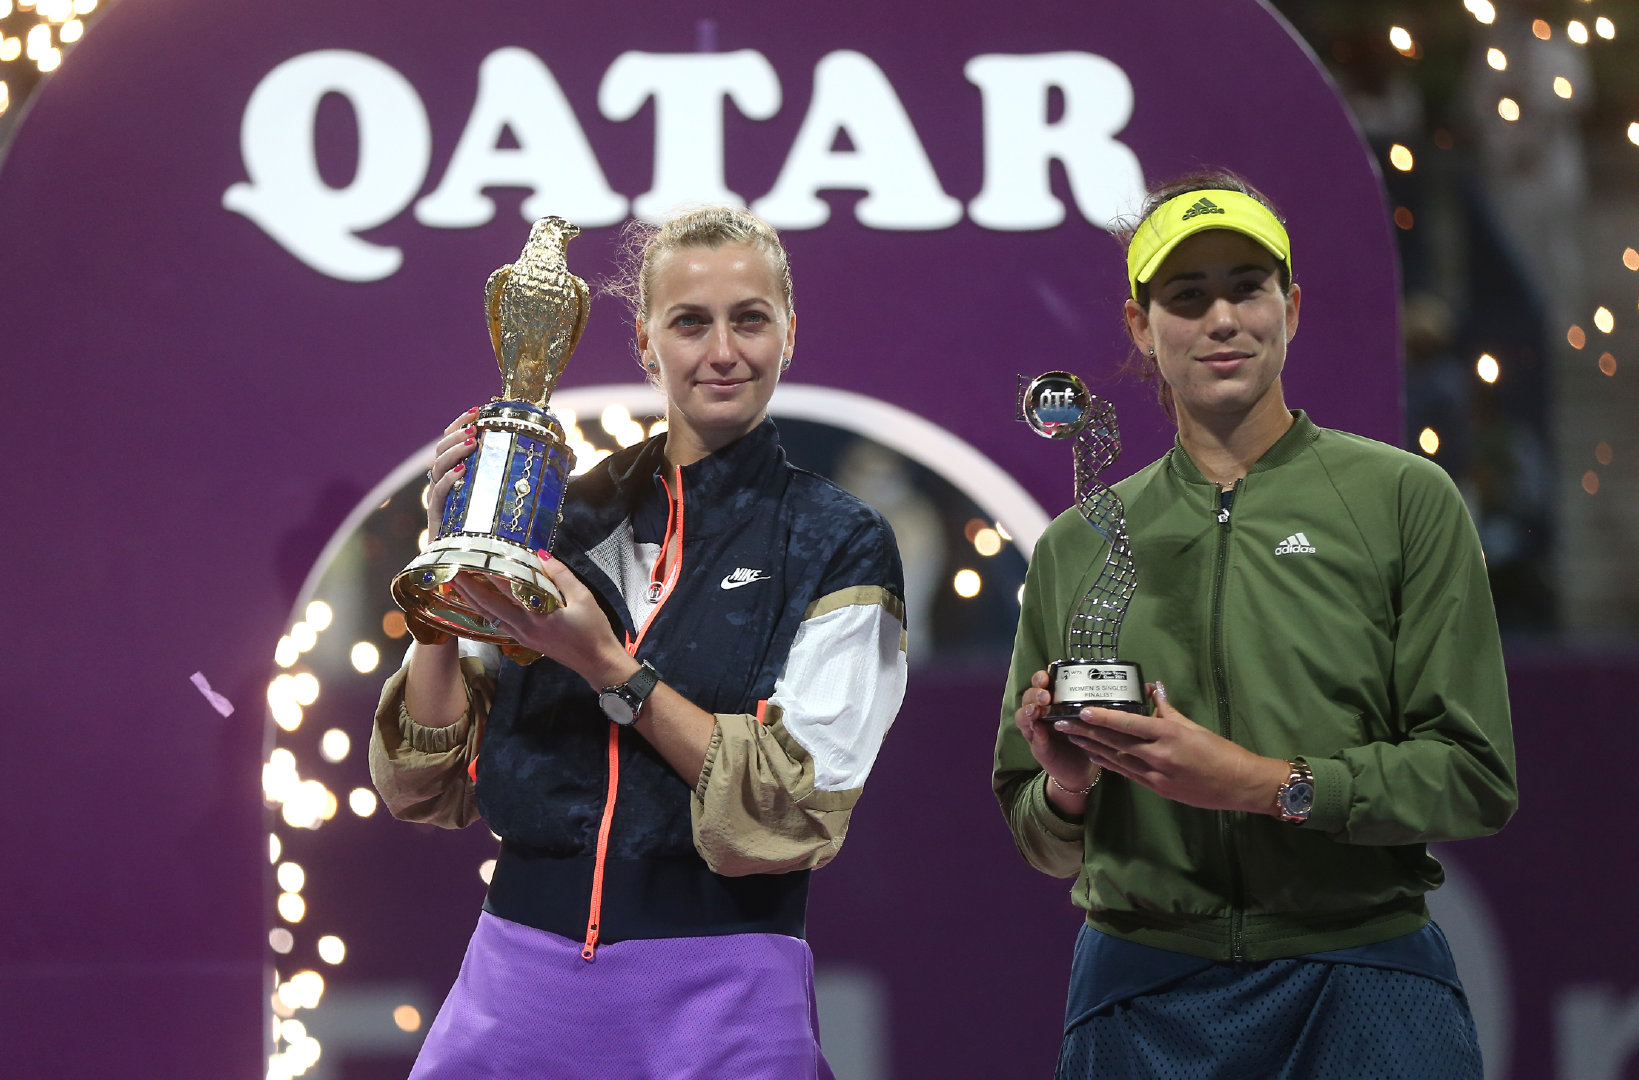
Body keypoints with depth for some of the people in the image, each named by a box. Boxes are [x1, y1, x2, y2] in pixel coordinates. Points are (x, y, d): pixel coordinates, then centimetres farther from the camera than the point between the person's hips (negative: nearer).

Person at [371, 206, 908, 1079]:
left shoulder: (839, 546, 1)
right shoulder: (565, 521, 8)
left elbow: (802, 807, -9)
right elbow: (425, 787, 6)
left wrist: (607, 667, -15)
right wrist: (452, 567, -6)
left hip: (719, 988, -2)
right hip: (521, 974, 3)